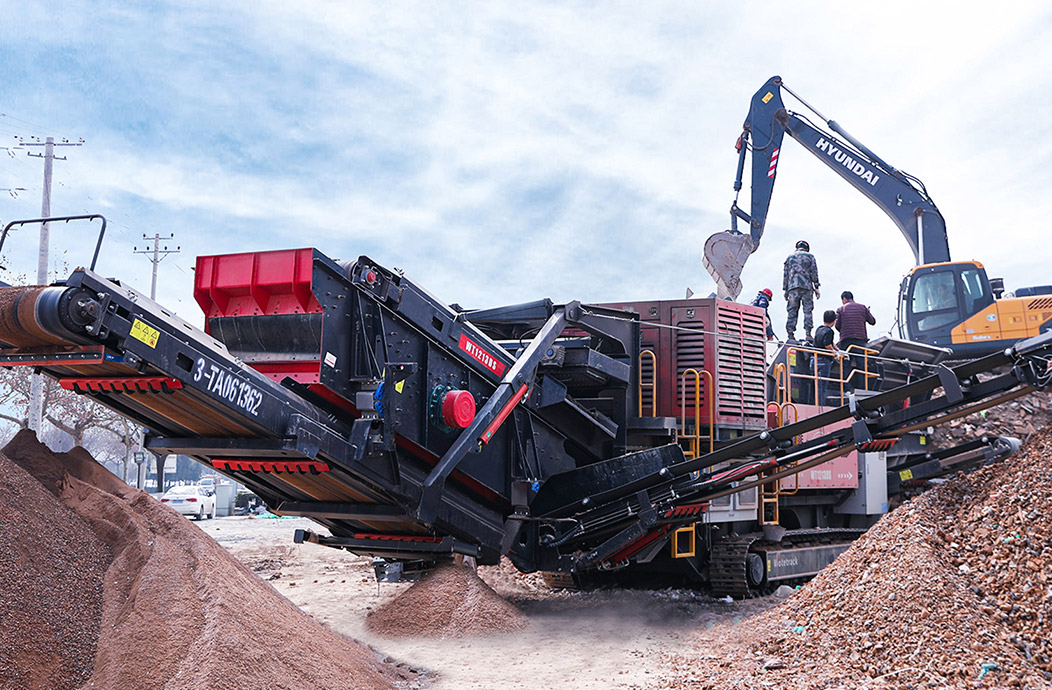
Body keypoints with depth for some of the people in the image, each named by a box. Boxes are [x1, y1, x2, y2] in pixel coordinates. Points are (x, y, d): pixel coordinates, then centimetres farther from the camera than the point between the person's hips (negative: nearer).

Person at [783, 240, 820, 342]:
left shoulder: (790, 257, 18)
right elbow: (814, 273, 3)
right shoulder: (810, 256, 10)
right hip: (806, 286, -2)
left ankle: (790, 335, -7)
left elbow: (785, 274, 14)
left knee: (792, 312, 0)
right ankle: (808, 334, -12)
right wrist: (816, 288, 4)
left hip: (792, 287, 2)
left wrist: (785, 290, 15)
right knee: (807, 311, -3)